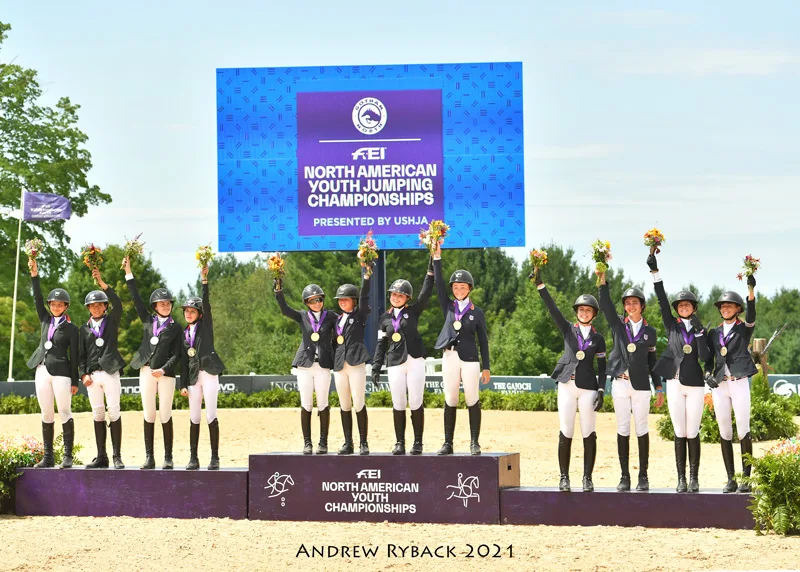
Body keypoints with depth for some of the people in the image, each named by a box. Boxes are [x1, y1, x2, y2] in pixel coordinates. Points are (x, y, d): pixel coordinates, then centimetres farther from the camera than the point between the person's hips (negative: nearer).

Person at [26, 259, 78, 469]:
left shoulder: (70, 328, 0)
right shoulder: (46, 320, 13)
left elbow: (74, 356, -1)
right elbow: (37, 299, 3)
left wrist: (75, 381, -4)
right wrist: (34, 276, -8)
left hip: (61, 372, -5)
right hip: (42, 371, 5)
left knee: (65, 412, -5)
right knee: (46, 414, 6)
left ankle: (68, 456, -4)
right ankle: (48, 457, 9)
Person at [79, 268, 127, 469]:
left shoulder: (112, 321, 7)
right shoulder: (85, 328, 15)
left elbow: (118, 304, -11)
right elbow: (81, 354, 13)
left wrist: (103, 284, -18)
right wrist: (83, 374, -1)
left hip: (110, 372, -3)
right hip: (92, 375, 3)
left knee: (114, 413, -8)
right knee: (98, 414, 4)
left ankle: (117, 456, -7)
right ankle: (101, 457, 7)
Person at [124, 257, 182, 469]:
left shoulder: (175, 327, 6)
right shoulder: (148, 320, 12)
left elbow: (176, 355, 0)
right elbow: (136, 298, 9)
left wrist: (163, 370, -14)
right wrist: (128, 273, 4)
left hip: (166, 374, -2)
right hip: (146, 371, 2)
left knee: (165, 415, -2)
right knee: (149, 415, 2)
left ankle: (168, 458, 2)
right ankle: (149, 458, 3)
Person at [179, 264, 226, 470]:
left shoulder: (205, 325, 5)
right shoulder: (185, 334, 15)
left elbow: (206, 304, -11)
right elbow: (184, 360, 14)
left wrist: (204, 280, -20)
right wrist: (183, 384, 7)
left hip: (209, 373, -4)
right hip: (193, 376, 4)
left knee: (211, 415, -7)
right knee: (194, 417, 3)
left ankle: (215, 458, -5)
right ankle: (193, 458, 6)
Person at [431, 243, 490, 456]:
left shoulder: (477, 312, 5)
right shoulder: (449, 307, 11)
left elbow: (483, 341, 5)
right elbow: (438, 284, 1)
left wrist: (486, 367, 0)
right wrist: (437, 259, -7)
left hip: (470, 359, -2)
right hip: (449, 357, 2)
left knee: (472, 401, -2)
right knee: (450, 401, 4)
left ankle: (474, 443, 3)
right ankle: (448, 443, 6)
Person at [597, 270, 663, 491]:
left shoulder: (649, 331, 8)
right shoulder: (618, 325, 7)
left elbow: (652, 361, 12)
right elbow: (606, 306, -9)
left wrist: (659, 388, 8)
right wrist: (603, 282, -22)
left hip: (641, 385, -1)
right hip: (620, 383, 1)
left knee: (641, 428, -1)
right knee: (622, 429, 2)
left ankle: (643, 477, 4)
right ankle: (624, 477, 5)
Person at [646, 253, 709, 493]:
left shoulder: (700, 329, 7)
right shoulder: (672, 325, 8)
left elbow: (704, 357, -6)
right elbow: (661, 300, -2)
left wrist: (699, 332, -14)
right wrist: (654, 272, -10)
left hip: (695, 385, -1)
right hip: (675, 383, 1)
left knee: (692, 433, -2)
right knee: (679, 433, 1)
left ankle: (694, 478, 4)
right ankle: (681, 479, 3)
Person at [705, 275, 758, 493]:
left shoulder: (744, 329, 4)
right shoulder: (714, 333, 15)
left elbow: (751, 315, -16)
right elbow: (709, 359, 14)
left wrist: (751, 289, -31)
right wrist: (708, 374, -7)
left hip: (739, 383, -4)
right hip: (719, 385, 4)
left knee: (743, 430, -8)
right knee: (724, 432, 3)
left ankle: (746, 478, -5)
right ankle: (730, 479, 6)